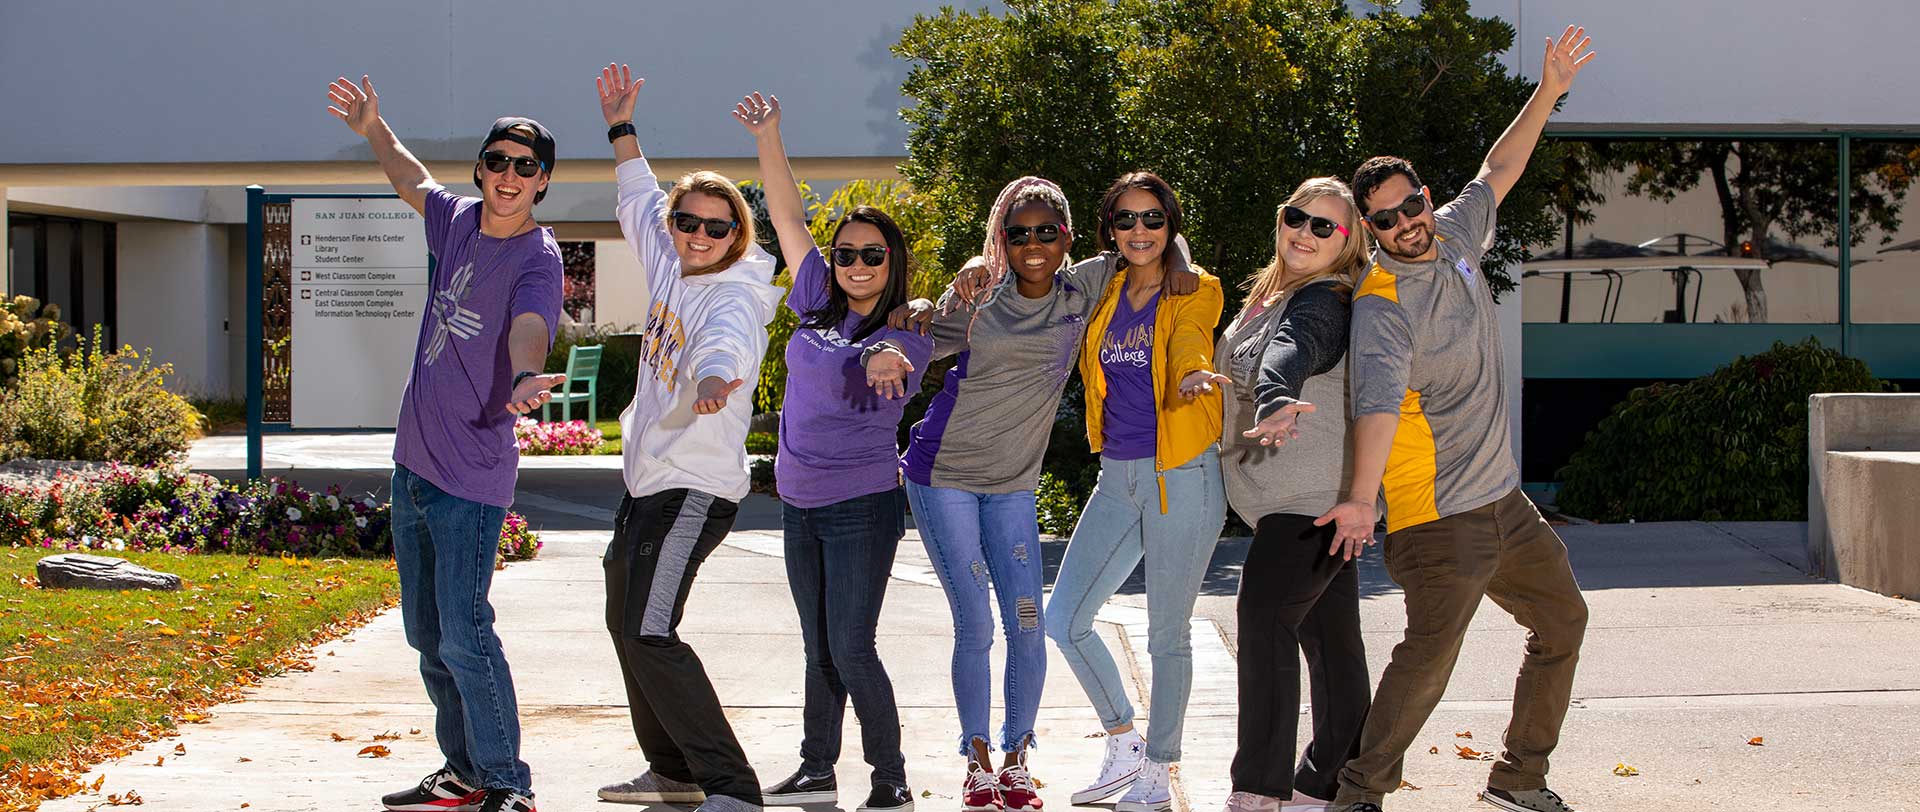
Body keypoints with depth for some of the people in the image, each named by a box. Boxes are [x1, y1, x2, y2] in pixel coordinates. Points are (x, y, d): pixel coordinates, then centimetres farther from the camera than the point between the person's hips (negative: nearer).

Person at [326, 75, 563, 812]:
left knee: (464, 636, -13)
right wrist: (373, 130, 20)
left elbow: (528, 333, -33)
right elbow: (412, 180, 30)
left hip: (471, 479, -8)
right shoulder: (459, 220, 7)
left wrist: (526, 380, -53)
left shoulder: (537, 259, -13)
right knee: (427, 636, 15)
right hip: (414, 463, 8)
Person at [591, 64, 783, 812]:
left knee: (650, 633, -22)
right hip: (648, 478, 10)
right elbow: (639, 202, 27)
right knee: (626, 622, 21)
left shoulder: (734, 297, -17)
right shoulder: (671, 267, 7)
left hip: (696, 487, -10)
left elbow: (725, 343, -42)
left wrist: (716, 376, -64)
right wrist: (621, 129, 29)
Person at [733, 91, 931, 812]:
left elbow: (891, 361, -33)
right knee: (819, 650, 15)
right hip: (800, 503, 6)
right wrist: (767, 137, 2)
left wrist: (886, 360, -57)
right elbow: (788, 217, 7)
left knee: (851, 651, -8)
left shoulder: (903, 337, -9)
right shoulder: (819, 307, 5)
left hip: (862, 507, -6)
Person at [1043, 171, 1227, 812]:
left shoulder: (1195, 292, -4)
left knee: (1167, 634, 2)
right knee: (1064, 619, 1)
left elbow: (1187, 345, -21)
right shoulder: (1105, 293, 10)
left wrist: (1192, 377, -46)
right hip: (1117, 477, 6)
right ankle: (1124, 746, 19)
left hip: (1183, 476, -6)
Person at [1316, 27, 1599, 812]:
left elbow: (1497, 173, 23)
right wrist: (1361, 497, -49)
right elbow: (1378, 399, -35)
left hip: (1504, 499, 9)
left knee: (1563, 621, 19)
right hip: (1440, 515, -9)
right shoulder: (1382, 305, -19)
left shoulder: (1455, 239, 5)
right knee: (1429, 652, -21)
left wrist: (1547, 93, 16)